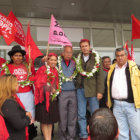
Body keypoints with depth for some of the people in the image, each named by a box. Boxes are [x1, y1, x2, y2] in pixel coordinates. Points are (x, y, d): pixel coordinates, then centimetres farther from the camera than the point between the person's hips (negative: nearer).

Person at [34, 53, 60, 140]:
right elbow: (38, 83, -13)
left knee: (51, 120, 13)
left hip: (53, 98, 6)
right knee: (44, 120, 4)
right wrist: (50, 89, -13)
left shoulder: (55, 70, 11)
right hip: (44, 98, -6)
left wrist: (56, 90, 6)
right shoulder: (42, 69, -8)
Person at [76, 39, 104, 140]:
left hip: (92, 90, -2)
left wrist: (100, 91, -9)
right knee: (81, 115, 8)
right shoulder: (78, 59, 9)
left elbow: (100, 75, -3)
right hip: (80, 90, 2)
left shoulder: (96, 59, 2)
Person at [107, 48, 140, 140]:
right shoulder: (112, 69, 11)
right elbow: (108, 86, 18)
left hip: (132, 104, -3)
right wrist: (108, 101, 15)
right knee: (121, 132, 12)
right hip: (117, 105, 3)